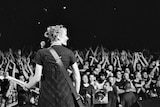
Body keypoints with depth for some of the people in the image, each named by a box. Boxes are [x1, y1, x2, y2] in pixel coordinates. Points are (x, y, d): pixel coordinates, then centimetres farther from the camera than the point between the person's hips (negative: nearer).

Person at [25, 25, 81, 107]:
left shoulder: (41, 53, -3)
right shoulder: (69, 53, 0)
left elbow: (37, 78, -5)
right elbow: (77, 76, 2)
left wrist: (27, 86, 15)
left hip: (47, 95, 0)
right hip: (65, 95, 0)